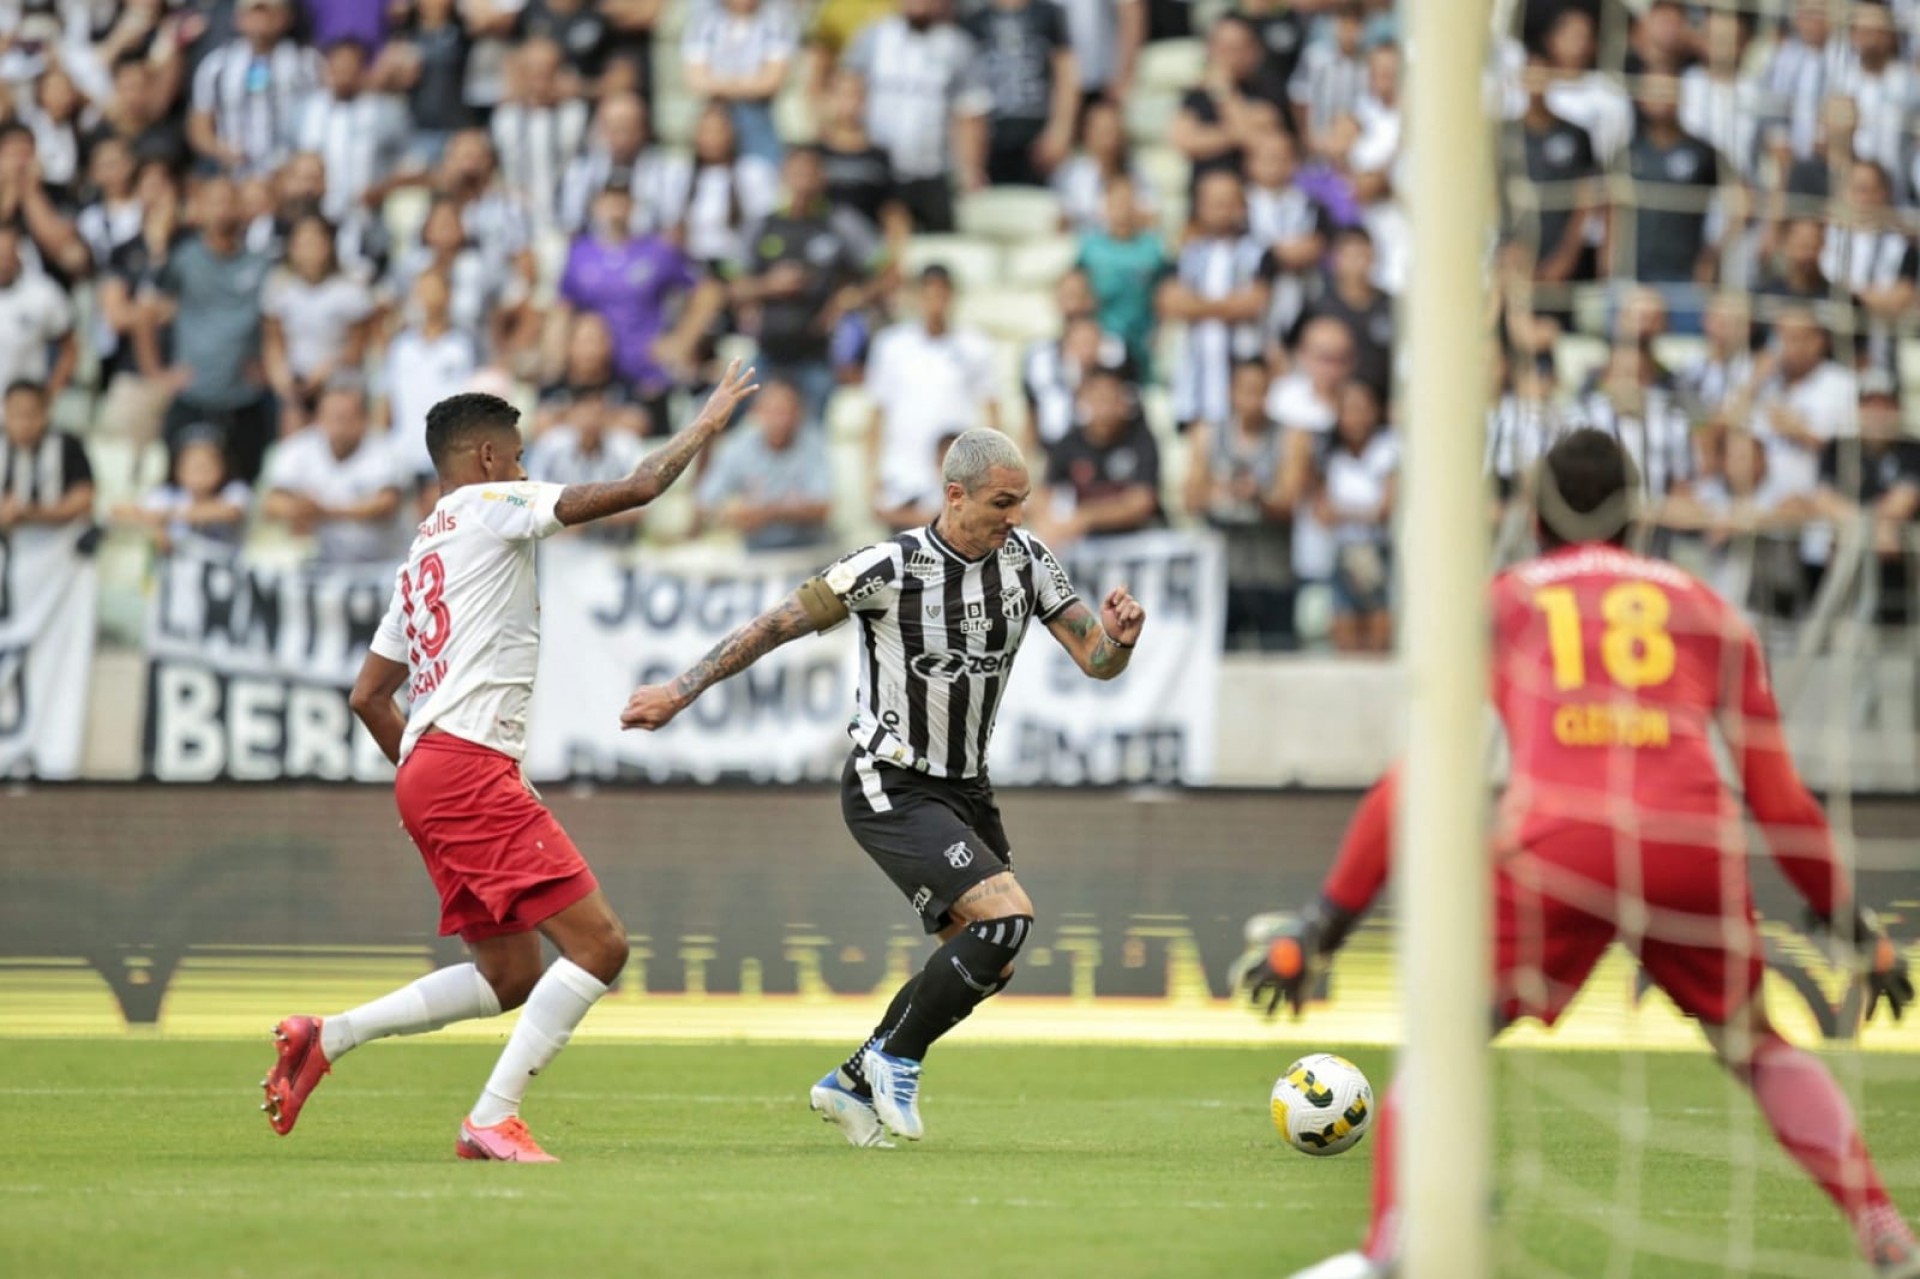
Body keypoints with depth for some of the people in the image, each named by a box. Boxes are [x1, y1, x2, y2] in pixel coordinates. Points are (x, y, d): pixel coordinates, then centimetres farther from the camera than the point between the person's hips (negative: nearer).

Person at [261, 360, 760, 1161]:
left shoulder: (420, 560, 26)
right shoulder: (490, 506, 1)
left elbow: (368, 696, 27)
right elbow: (635, 490, -5)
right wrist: (706, 426, 10)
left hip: (428, 773, 10)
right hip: (471, 767, -10)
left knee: (511, 977, 13)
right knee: (599, 945, -12)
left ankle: (325, 1039, 9)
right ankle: (494, 1120, -15)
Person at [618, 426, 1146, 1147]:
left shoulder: (1026, 559, -3)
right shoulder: (891, 569, -19)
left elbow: (1096, 661, -2)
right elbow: (777, 625, -12)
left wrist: (1117, 638, -26)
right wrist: (680, 692, -11)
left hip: (965, 788, 7)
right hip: (891, 790, -7)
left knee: (984, 967, 9)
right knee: (1007, 915, -22)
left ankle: (853, 1085, 25)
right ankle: (896, 1060, -4)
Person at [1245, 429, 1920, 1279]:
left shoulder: (1500, 603, 22)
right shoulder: (1707, 610, 24)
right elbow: (1778, 799, 23)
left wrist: (1324, 922, 19)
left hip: (1555, 845, -2)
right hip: (1695, 847, 2)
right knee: (1755, 1045, 24)